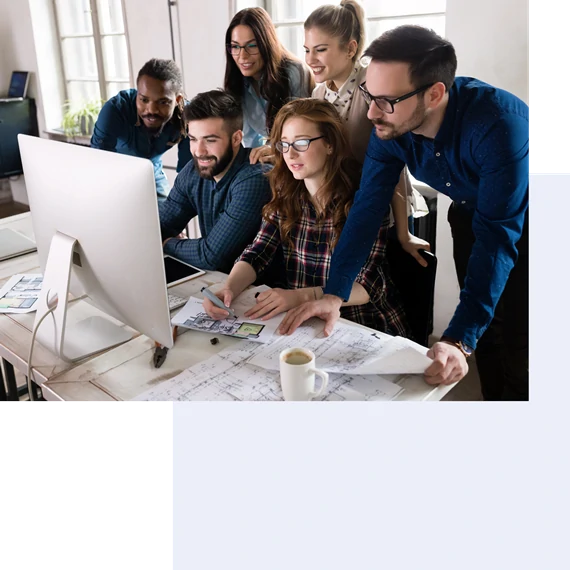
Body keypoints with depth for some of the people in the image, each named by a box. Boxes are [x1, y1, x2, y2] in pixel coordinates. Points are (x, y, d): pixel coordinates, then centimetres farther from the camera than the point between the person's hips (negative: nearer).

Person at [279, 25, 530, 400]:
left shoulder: (499, 124, -38)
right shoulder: (390, 125, -21)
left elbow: (498, 236, -39)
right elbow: (368, 205, -19)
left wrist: (459, 340, -44)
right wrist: (334, 294, -27)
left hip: (520, 222, -4)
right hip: (471, 215, 5)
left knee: (516, 340, -2)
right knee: (485, 334, 12)